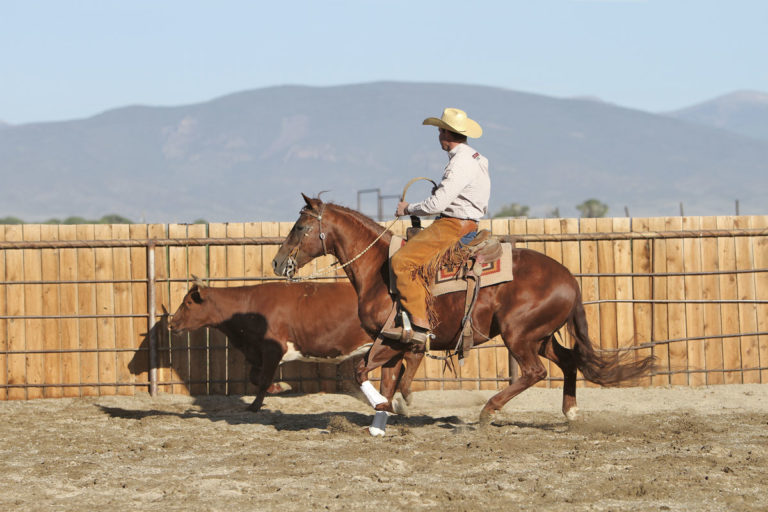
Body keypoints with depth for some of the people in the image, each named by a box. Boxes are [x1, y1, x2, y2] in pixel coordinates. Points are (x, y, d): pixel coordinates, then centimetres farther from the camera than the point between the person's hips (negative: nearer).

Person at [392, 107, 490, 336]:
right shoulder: (473, 158, 15)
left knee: (402, 261, -20)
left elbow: (437, 204, -22)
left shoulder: (460, 163, -18)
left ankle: (419, 321, -23)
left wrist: (408, 208, -8)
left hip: (453, 226, -11)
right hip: (465, 222, 11)